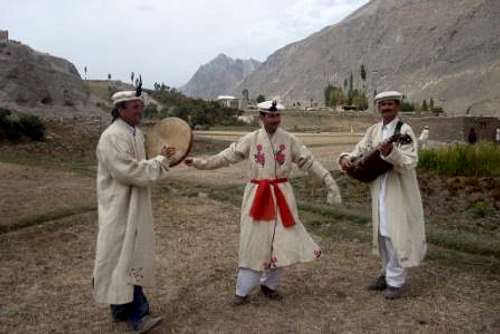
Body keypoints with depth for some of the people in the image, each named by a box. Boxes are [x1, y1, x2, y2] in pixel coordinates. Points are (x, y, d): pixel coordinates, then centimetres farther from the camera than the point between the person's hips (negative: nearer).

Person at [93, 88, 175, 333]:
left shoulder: (136, 133, 11)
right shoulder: (112, 137, -18)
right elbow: (128, 171, -24)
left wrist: (160, 159, 4)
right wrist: (161, 161, -16)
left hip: (134, 206, 9)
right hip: (120, 207, -9)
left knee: (132, 255, 14)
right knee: (123, 257, -2)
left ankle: (122, 308, 28)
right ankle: (137, 314, 7)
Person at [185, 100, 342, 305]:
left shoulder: (289, 140, 0)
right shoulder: (251, 139, -2)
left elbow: (309, 162, 3)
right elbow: (227, 156, -3)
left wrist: (328, 180, -2)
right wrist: (199, 162, -10)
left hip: (282, 196, 2)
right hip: (257, 196, -1)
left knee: (282, 242, 6)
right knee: (253, 243, 1)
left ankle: (269, 284, 27)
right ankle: (243, 291, 13)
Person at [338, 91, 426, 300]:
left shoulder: (404, 130, -11)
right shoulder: (374, 130, 8)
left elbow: (410, 162, -21)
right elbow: (360, 151, 10)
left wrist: (391, 153, -38)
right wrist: (347, 158, -11)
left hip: (398, 191, -6)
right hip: (379, 190, 7)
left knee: (395, 234, -2)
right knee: (382, 233, 15)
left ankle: (396, 281, 11)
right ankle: (388, 273, 31)